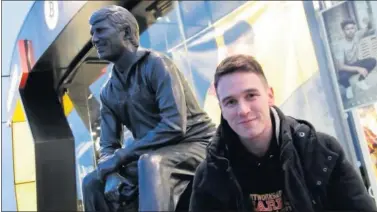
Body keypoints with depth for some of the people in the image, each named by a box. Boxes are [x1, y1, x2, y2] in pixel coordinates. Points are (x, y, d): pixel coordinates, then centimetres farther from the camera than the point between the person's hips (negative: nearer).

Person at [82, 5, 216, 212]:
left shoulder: (155, 64, -14)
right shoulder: (108, 92, 8)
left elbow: (174, 126, -25)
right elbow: (107, 146, 6)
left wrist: (122, 155, -21)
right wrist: (113, 175, -17)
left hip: (194, 145, -7)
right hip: (152, 156, 7)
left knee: (150, 163, -36)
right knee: (92, 182, -3)